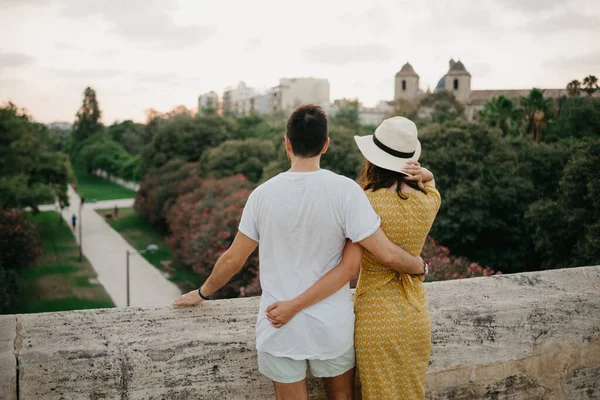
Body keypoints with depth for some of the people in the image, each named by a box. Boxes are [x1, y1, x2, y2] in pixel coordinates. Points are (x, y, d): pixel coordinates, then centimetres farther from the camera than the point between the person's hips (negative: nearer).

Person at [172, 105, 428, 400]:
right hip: (332, 326, -1)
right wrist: (420, 266, 4)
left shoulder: (263, 194, -8)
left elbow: (233, 259, 1)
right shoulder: (345, 190, -15)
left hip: (280, 329, 1)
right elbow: (387, 254, -16)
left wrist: (203, 293, 18)